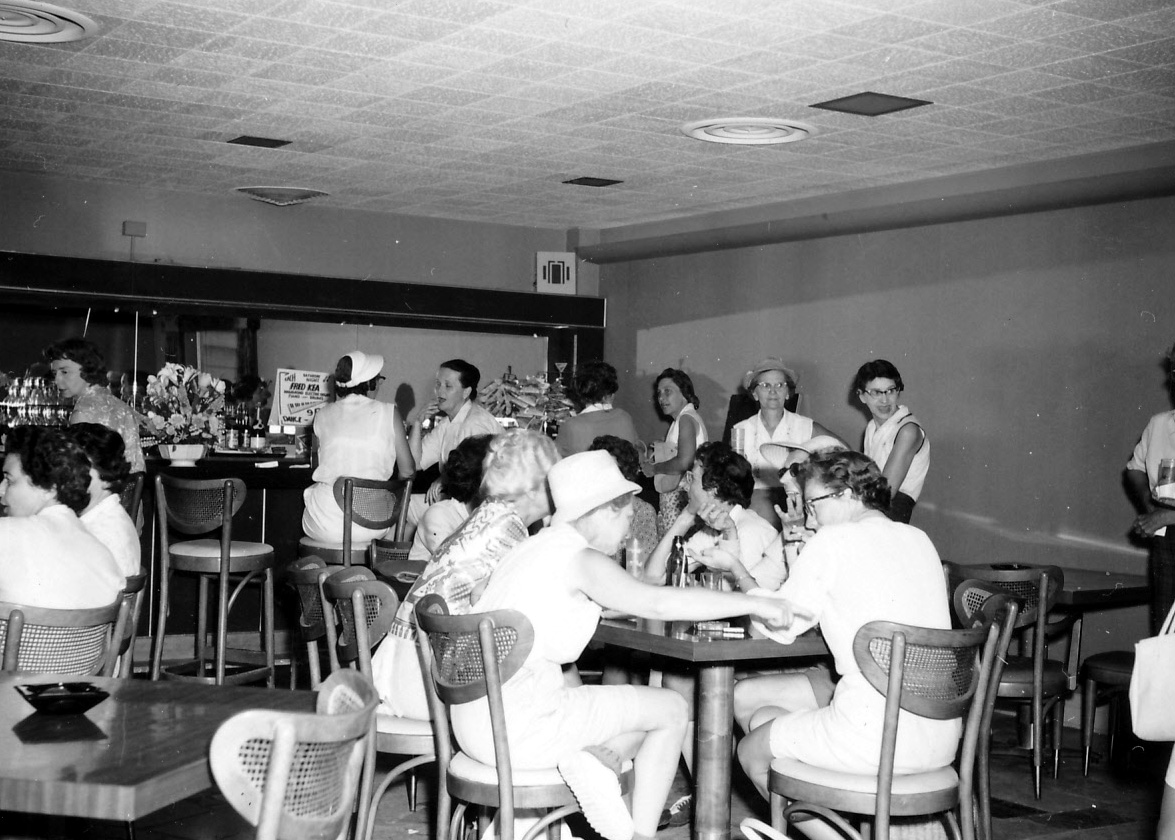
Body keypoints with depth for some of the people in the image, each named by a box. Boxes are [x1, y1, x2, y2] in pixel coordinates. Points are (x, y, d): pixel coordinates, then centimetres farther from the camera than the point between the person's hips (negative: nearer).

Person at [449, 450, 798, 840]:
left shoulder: (533, 547, 16)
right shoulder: (578, 557, -10)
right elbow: (657, 603, -19)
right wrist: (754, 604, -15)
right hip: (518, 726, -9)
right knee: (670, 709, 3)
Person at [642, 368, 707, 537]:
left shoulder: (686, 419, -9)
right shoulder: (682, 419, 21)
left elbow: (684, 462, -20)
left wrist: (654, 468, -8)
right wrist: (656, 459, 9)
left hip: (680, 496, -9)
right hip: (671, 496, 9)